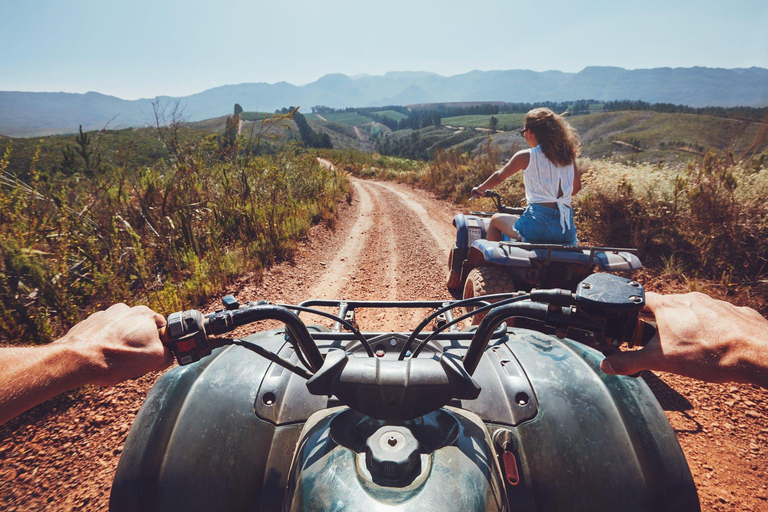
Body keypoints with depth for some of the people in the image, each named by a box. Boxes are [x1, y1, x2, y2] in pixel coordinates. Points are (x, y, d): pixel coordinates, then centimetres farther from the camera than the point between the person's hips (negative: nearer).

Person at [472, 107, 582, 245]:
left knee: (496, 219, 22)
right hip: (567, 231, 5)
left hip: (537, 226, -5)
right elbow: (576, 187, 19)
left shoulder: (525, 156, -3)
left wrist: (479, 189, 28)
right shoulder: (568, 155, 9)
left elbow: (499, 177, 10)